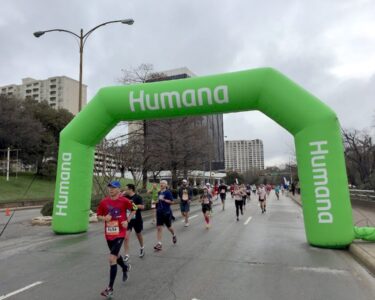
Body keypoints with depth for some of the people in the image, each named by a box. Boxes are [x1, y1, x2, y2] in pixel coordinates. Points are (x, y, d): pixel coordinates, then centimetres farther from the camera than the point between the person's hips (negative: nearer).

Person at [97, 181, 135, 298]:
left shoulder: (124, 201, -10)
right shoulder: (103, 202, -3)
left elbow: (133, 210, 5)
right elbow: (98, 216, 6)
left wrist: (127, 220, -8)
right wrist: (104, 218, -16)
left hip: (120, 233, -5)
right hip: (108, 234, 5)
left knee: (112, 258, -13)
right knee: (116, 255, 23)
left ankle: (110, 288, -1)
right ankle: (125, 267, 56)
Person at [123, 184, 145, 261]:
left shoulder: (137, 197, -15)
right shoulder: (126, 197, -1)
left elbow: (142, 206, -25)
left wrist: (134, 205, -31)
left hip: (137, 220, -3)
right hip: (128, 220, 3)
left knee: (139, 235, 19)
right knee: (126, 237, -9)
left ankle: (142, 247, 46)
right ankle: (126, 255, 0)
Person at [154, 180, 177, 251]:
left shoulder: (168, 192, -11)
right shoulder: (159, 192, 9)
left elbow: (171, 201, -15)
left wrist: (163, 200, -22)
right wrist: (157, 201, 5)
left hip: (167, 212, -5)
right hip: (159, 212, 5)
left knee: (169, 226, 12)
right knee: (159, 228, -2)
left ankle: (174, 235, 42)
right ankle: (159, 244, 1)